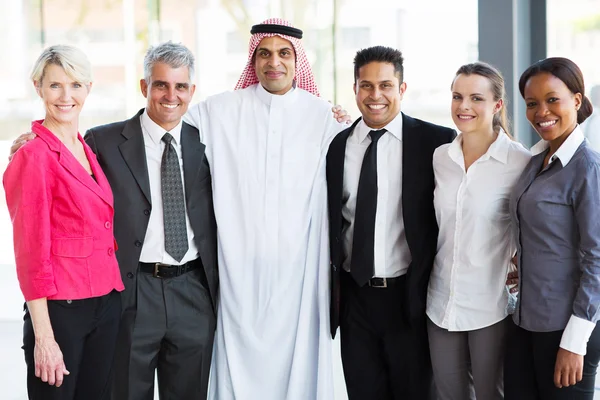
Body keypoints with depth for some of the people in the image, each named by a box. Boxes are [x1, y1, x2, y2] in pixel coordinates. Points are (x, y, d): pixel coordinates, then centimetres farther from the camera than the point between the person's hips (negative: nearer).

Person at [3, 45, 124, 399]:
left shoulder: (88, 150, 10)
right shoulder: (35, 155, -12)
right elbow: (31, 251, -14)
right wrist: (43, 337, -16)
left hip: (107, 303, 7)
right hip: (60, 307, -7)